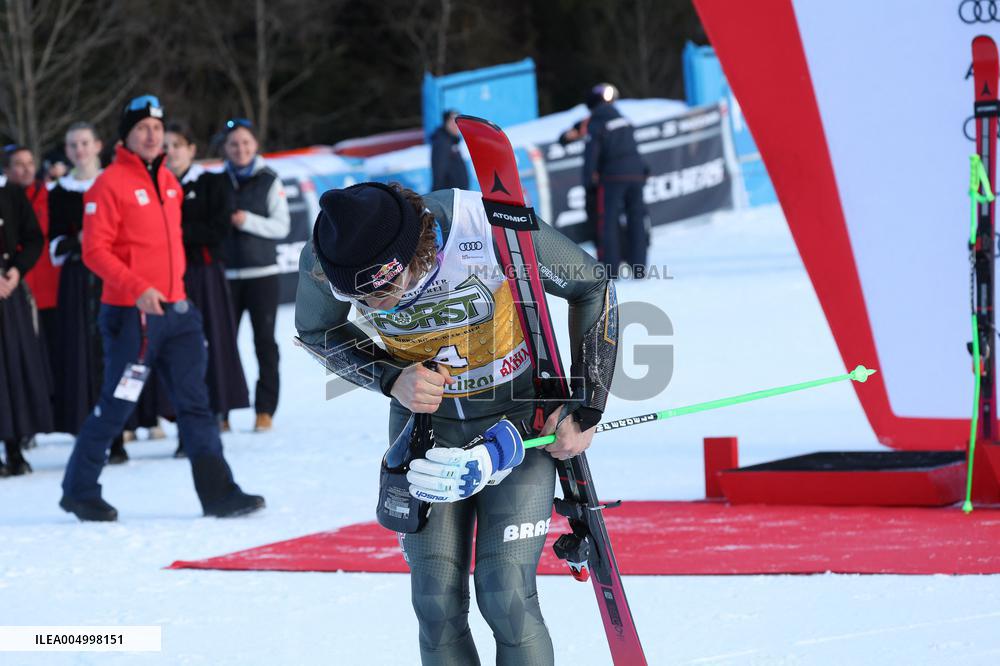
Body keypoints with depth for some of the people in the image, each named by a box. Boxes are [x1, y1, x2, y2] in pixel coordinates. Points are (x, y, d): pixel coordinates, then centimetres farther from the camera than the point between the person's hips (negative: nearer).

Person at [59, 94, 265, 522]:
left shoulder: (169, 182, 13)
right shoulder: (110, 185, -10)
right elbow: (95, 250, -15)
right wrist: (137, 288, -24)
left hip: (175, 309, 7)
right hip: (131, 313, -7)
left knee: (195, 402, 2)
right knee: (115, 406, 0)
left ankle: (218, 492, 0)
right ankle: (79, 490, 15)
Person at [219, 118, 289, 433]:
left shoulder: (269, 181, 3)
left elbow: (282, 226, -2)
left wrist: (249, 222, -15)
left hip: (262, 274, -1)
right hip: (227, 274, 1)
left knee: (265, 341, -1)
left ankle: (265, 409, 3)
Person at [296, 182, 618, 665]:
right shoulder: (323, 260, -23)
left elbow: (593, 288, -12)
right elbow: (316, 330, 1)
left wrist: (585, 409, -11)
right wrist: (390, 379, -17)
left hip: (518, 414, -3)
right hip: (424, 419, 3)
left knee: (505, 596, -12)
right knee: (437, 602, -4)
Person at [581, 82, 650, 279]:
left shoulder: (596, 122, -5)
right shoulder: (622, 119, 15)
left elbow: (591, 152, -10)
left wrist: (588, 179, -7)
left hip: (613, 176, -5)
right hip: (636, 173, 6)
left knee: (608, 221, -2)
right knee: (636, 220, 9)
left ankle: (609, 268, -8)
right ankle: (638, 267, 8)